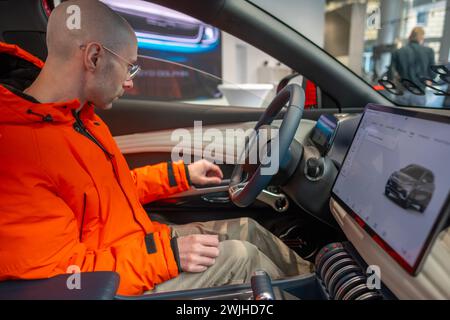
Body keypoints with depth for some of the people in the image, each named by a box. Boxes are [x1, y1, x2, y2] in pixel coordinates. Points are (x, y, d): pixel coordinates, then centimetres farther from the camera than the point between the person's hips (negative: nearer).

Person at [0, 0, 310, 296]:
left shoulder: (77, 114, 2)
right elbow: (58, 272, -27)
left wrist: (182, 174, 12)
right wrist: (166, 254, -28)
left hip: (143, 241, 9)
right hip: (118, 282, -8)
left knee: (246, 228, 5)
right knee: (239, 256, -12)